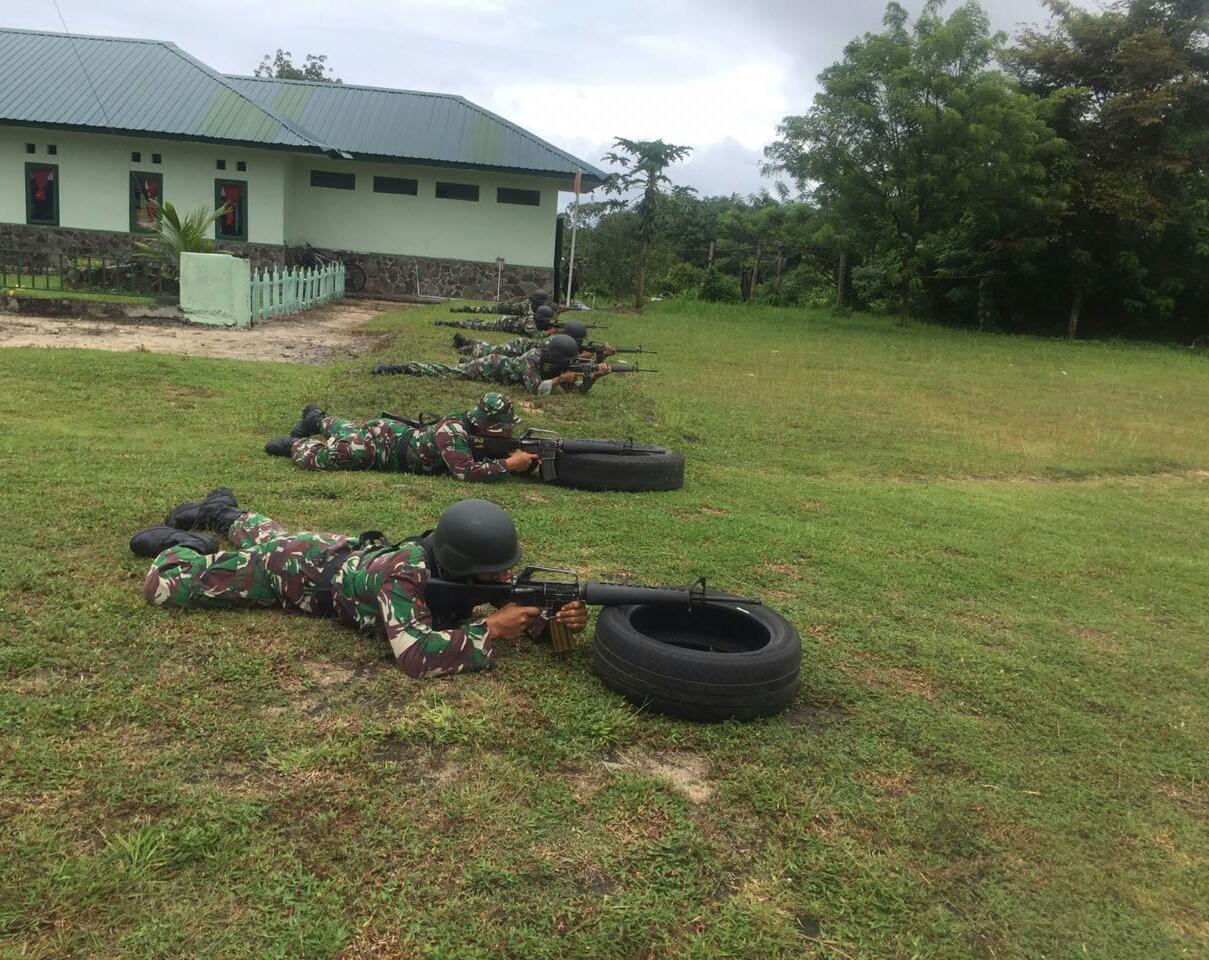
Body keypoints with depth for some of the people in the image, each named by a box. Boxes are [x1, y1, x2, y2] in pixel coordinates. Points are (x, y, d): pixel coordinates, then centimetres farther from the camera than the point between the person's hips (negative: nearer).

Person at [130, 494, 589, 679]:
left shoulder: (457, 570, -27)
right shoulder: (404, 576, -45)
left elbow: (517, 610, -16)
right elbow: (416, 656, -56)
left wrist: (556, 618, -37)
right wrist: (490, 629, -51)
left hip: (351, 551, 6)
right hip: (304, 569, -6)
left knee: (266, 539, 37)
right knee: (165, 586, 1)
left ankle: (222, 511, 63)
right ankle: (183, 545, 29)